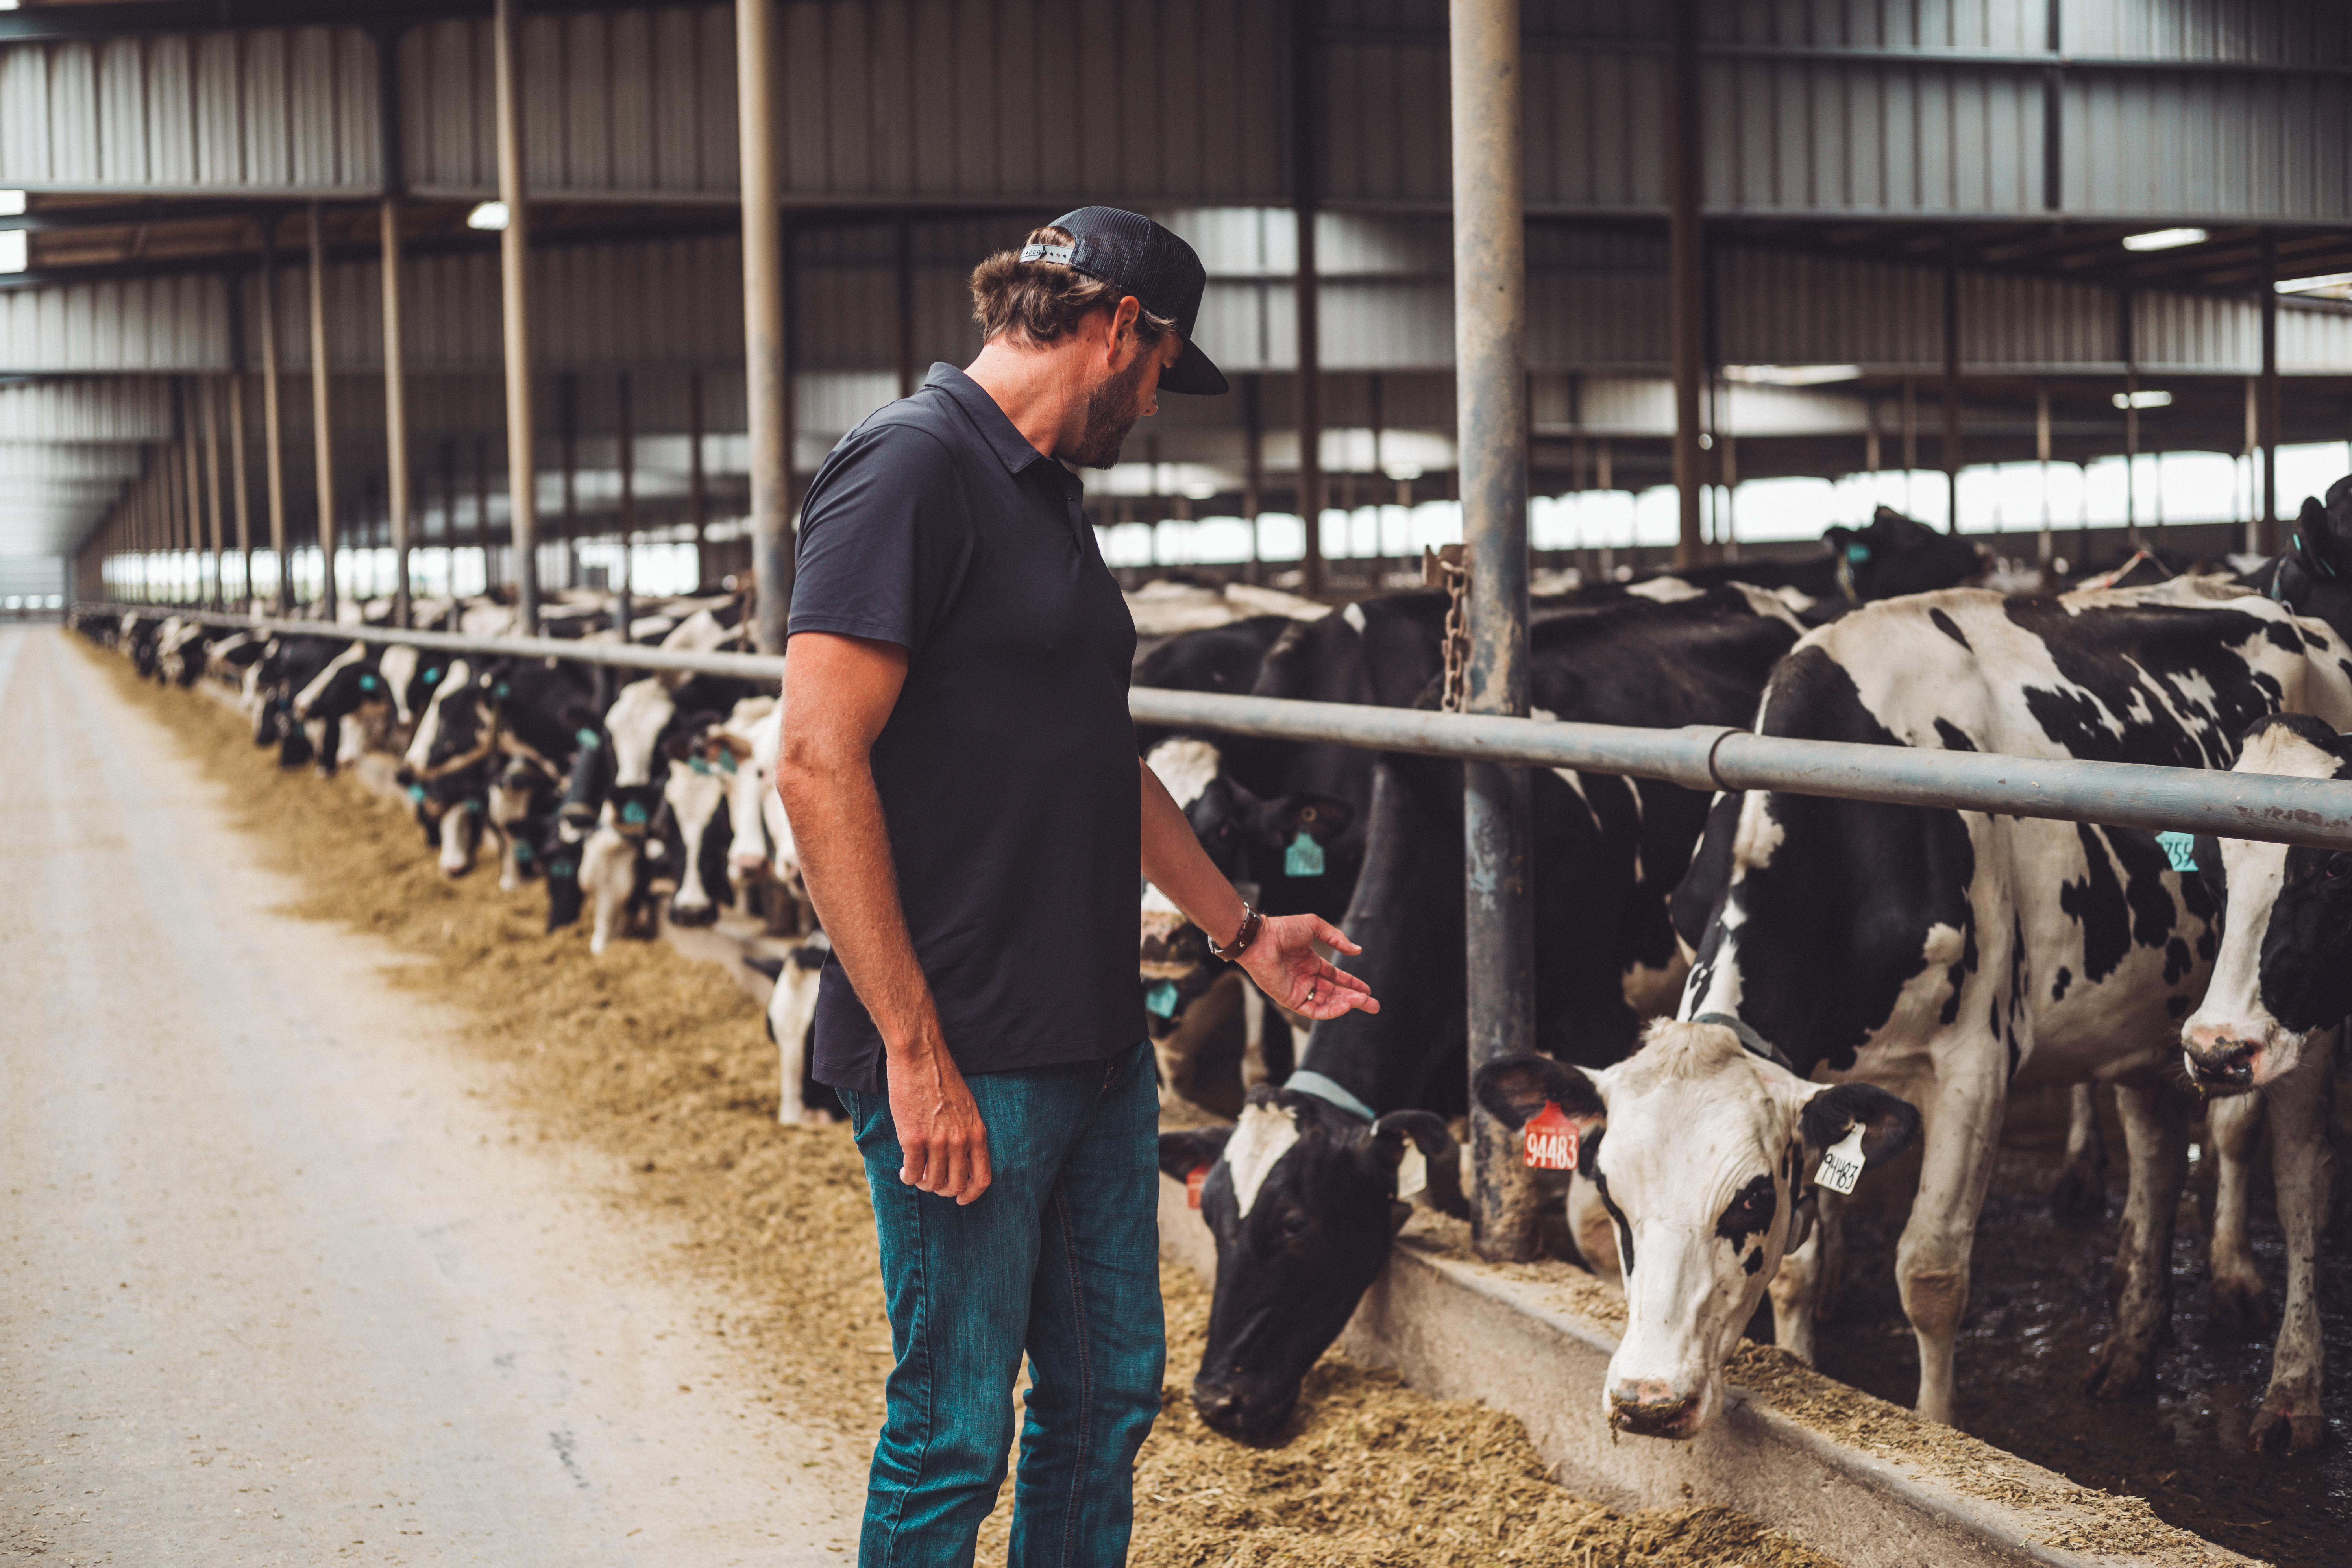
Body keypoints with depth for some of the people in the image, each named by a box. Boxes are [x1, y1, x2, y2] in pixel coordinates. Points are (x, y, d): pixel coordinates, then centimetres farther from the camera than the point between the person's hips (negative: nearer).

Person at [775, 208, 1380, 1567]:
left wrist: (1240, 927, 30)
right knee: (956, 1435, 2)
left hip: (1097, 1044, 9)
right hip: (965, 1063, -9)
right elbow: (818, 763, -21)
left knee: (1110, 1394, 17)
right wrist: (914, 1050, -23)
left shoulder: (1045, 491, 15)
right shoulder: (912, 467, -14)